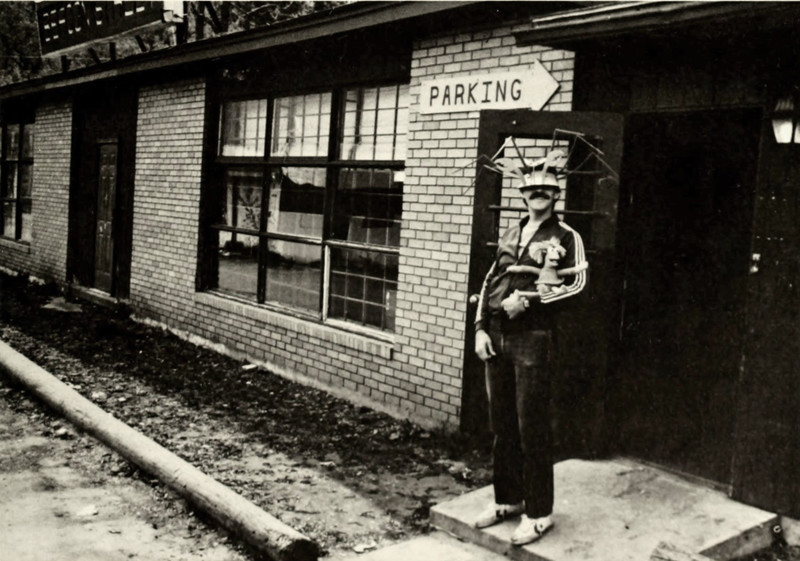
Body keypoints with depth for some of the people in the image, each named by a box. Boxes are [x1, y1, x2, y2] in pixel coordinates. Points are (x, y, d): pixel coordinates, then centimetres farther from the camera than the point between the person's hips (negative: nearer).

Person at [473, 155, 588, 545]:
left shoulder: (566, 238, 1)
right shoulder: (510, 235, 17)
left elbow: (576, 284, -12)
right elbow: (489, 283, 15)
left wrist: (528, 298, -18)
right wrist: (480, 329, 6)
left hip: (533, 338, -5)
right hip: (497, 337, 6)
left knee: (532, 427, -2)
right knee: (501, 424, 12)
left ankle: (538, 513, 10)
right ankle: (507, 499, 26)